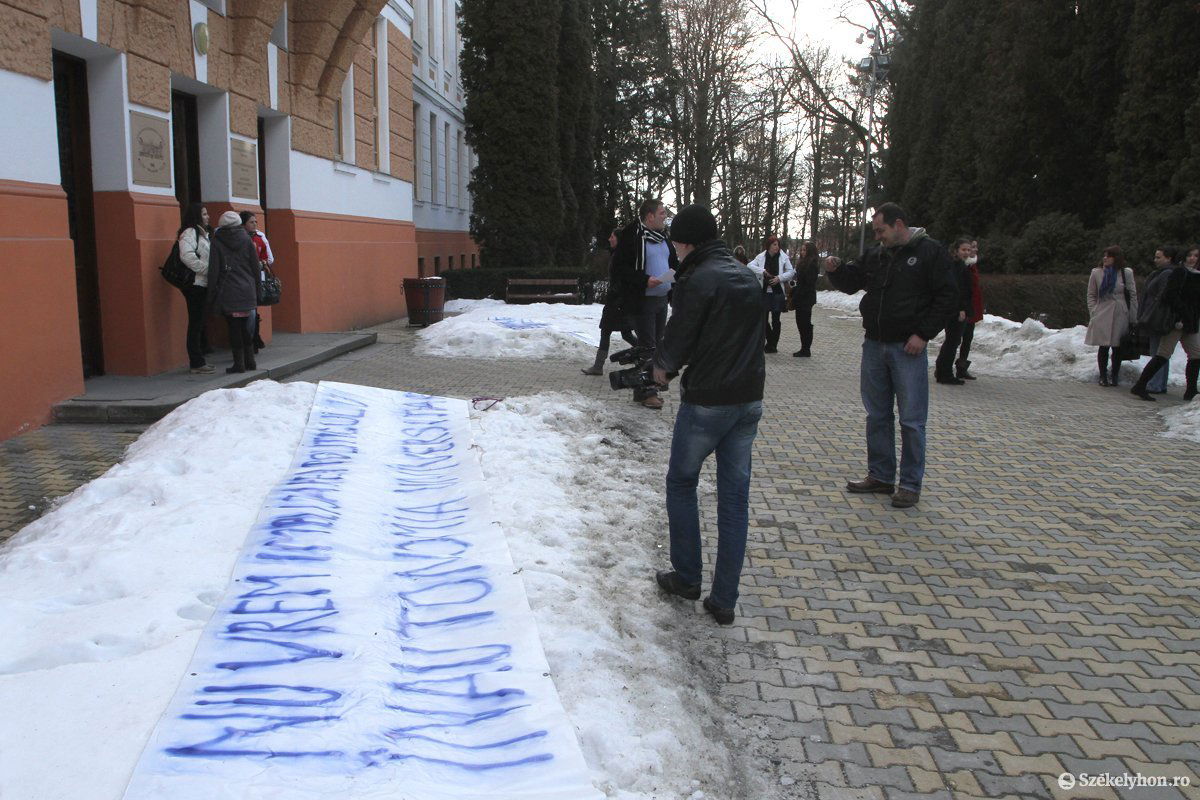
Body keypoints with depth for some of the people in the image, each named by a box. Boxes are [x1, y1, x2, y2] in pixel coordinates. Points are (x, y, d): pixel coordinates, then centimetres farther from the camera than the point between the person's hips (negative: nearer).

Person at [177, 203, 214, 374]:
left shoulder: (202, 233, 20)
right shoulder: (190, 232, -10)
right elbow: (187, 256, -23)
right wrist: (206, 270, -17)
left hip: (202, 284, 10)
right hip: (195, 284, -10)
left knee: (201, 323, 13)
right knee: (196, 323, -6)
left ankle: (198, 360, 20)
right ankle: (196, 364, -2)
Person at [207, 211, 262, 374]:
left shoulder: (217, 242, -3)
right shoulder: (246, 239, 3)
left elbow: (214, 271, -4)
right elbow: (255, 266, 4)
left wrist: (212, 295, 1)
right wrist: (256, 290, 12)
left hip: (227, 293, -3)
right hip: (247, 291, 3)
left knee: (234, 328, 2)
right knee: (246, 327, 12)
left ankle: (239, 363, 3)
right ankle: (250, 362, 15)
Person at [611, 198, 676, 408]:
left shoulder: (662, 236, 14)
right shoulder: (632, 235, -14)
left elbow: (673, 262, 27)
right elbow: (619, 268, -18)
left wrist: (674, 273, 5)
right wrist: (645, 279, -25)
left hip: (661, 299, 9)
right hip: (641, 302, -9)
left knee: (656, 345, 13)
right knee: (647, 346, -6)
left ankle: (646, 389, 24)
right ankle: (646, 391, 4)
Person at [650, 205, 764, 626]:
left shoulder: (698, 280, -15)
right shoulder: (748, 277, 9)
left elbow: (677, 340, -13)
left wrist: (662, 366, 10)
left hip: (706, 401, -6)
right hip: (749, 400, 7)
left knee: (681, 483, 15)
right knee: (735, 496, 8)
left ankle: (686, 577, 23)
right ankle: (724, 600, 14)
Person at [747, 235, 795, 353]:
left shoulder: (784, 257, -2)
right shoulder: (761, 257, 1)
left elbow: (791, 272, -2)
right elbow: (749, 266, -7)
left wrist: (780, 277, -16)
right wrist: (762, 271, -17)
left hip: (777, 292, -2)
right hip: (764, 292, 2)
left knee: (775, 319, 1)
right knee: (764, 318, 7)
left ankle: (773, 345, 11)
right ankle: (771, 343, 22)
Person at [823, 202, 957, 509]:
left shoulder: (930, 251, -6)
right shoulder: (876, 255, 11)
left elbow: (947, 297, -7)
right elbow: (850, 282, 20)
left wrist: (924, 334, -13)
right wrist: (835, 270, -3)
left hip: (908, 349, -6)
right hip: (874, 345, 6)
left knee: (912, 420, 0)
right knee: (877, 415, 12)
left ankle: (911, 484, 9)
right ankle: (880, 476, 23)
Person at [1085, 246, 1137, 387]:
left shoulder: (1126, 273, 3)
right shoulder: (1097, 273, 4)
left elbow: (1133, 296, 6)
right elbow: (1091, 295, 9)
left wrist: (1133, 317, 2)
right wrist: (1093, 312, -2)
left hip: (1121, 316, 0)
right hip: (1102, 316, 0)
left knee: (1117, 348, 4)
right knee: (1103, 347, 0)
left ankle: (1114, 377, 14)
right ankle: (1103, 376, 10)